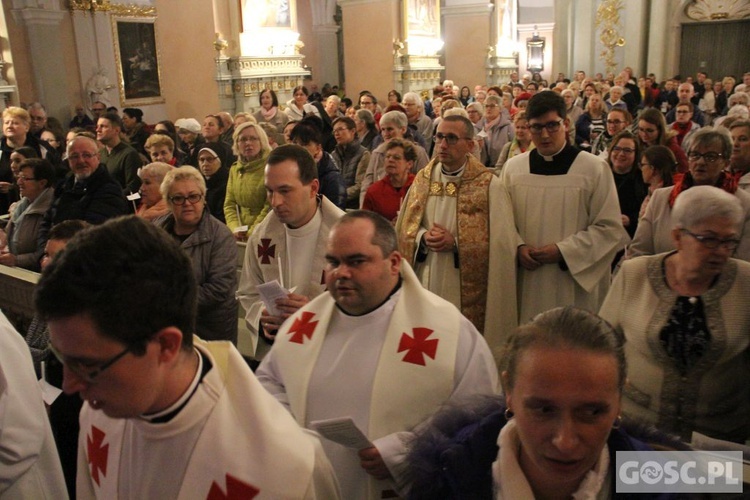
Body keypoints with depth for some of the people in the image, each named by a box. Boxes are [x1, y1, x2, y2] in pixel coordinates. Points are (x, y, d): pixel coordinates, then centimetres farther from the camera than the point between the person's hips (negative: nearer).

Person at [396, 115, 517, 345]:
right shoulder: (423, 179, 6)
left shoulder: (489, 185, -8)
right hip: (426, 282, 4)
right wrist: (423, 237, -11)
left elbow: (499, 242, -11)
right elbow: (404, 227, 9)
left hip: (467, 288, -3)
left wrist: (455, 243, -18)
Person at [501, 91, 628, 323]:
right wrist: (518, 247, -10)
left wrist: (563, 250, -13)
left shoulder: (595, 168, -3)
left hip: (575, 284, -2)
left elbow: (610, 228, -5)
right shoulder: (513, 167, 6)